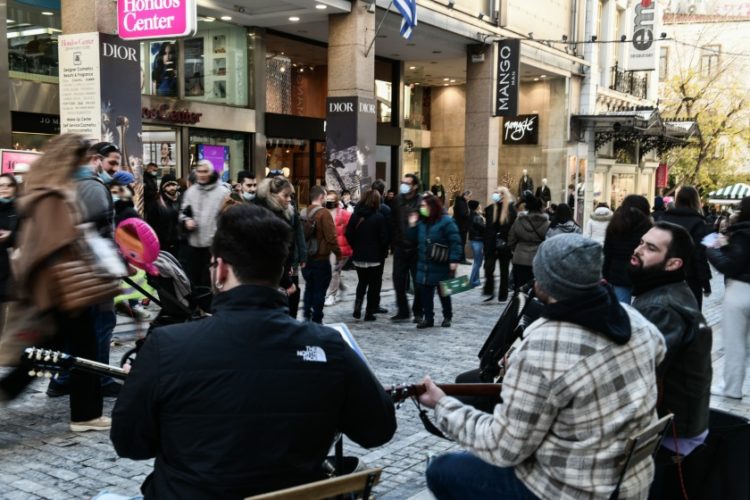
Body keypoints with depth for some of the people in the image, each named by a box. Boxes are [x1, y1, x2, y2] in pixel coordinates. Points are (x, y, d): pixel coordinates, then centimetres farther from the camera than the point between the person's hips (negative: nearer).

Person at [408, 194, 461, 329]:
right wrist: (412, 227, 0)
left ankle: (447, 317, 24)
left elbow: (455, 242, -15)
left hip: (441, 266, -6)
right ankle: (428, 318, 14)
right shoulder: (421, 222, 9)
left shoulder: (446, 221, -11)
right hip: (424, 265, 6)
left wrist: (454, 260, -22)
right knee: (425, 292, 4)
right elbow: (415, 241, 13)